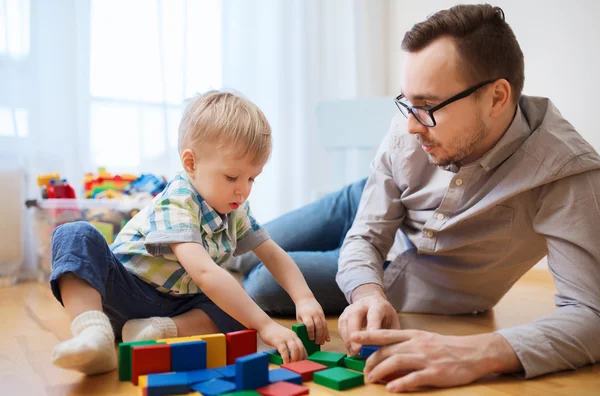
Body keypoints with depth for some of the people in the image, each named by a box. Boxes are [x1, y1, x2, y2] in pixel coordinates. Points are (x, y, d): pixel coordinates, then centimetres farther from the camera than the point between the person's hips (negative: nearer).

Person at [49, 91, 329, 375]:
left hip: (178, 305, 6)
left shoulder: (235, 210, -2)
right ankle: (94, 333, -47)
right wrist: (265, 326, -45)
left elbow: (273, 254, 1)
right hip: (125, 292, -6)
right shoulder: (176, 203, -27)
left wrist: (305, 299, -17)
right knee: (77, 236, -29)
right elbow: (204, 271, -41)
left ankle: (164, 330, -28)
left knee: (241, 304, -14)